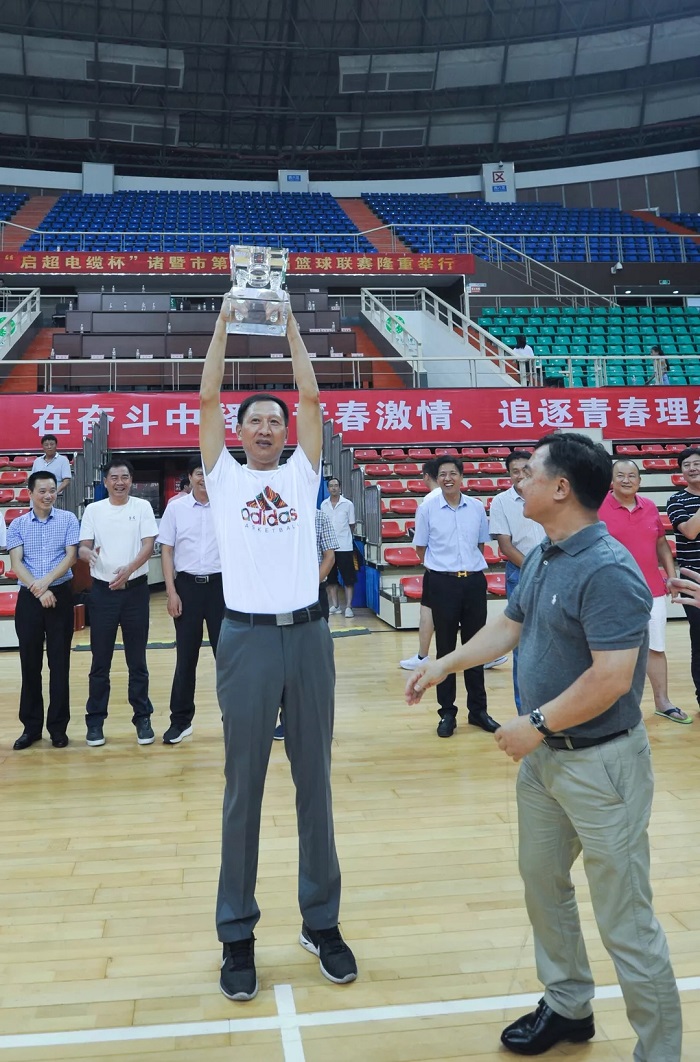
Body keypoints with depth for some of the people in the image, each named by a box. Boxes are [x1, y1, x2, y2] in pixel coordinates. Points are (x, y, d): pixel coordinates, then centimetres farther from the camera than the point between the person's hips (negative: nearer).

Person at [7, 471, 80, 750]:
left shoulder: (68, 519, 2)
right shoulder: (17, 525, 5)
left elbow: (71, 556, -6)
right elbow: (16, 563, -3)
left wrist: (47, 581, -20)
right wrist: (38, 590, -16)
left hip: (60, 595, -1)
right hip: (28, 598, 1)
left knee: (59, 662, 3)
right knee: (30, 663, 6)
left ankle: (58, 726, 12)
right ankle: (31, 726, 17)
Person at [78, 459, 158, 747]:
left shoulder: (142, 507, 1)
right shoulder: (93, 510, 5)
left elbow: (148, 545, -6)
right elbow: (82, 547, 2)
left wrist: (129, 568, -24)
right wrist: (87, 553, -24)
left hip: (135, 589, -1)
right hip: (102, 590, 1)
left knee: (137, 659, 6)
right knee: (100, 660, 6)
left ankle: (142, 718, 15)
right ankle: (95, 720, 16)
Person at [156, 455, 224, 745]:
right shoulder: (176, 508, 2)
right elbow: (166, 551, 3)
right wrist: (171, 592, -3)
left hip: (220, 584, 0)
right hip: (187, 585, 1)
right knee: (186, 656, 7)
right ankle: (180, 720, 17)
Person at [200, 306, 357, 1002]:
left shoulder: (301, 475, 13)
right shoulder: (224, 478, 10)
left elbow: (311, 397, 10)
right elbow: (208, 397, 5)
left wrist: (290, 326, 16)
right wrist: (224, 321, 10)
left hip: (307, 635, 2)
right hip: (247, 637, -1)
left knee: (314, 783, 9)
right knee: (244, 789, 5)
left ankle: (321, 921, 23)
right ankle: (237, 933, 17)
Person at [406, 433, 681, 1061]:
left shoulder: (608, 570, -24)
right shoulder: (540, 559, 4)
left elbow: (612, 679, -28)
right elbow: (509, 626, 18)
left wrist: (535, 725, -19)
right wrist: (445, 665, 17)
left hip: (600, 762, -9)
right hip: (544, 755, 9)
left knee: (625, 921, 2)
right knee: (543, 884, 22)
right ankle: (568, 1006, 42)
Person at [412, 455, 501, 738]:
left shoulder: (477, 507, 3)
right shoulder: (427, 509, -3)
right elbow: (420, 549, 5)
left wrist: (471, 566, 9)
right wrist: (441, 567, 4)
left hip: (474, 581, 2)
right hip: (443, 583, -2)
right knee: (445, 648, 5)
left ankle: (478, 709, 21)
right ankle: (447, 713, 13)